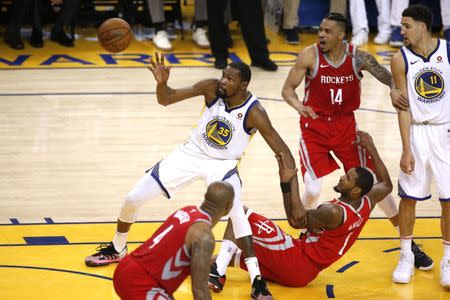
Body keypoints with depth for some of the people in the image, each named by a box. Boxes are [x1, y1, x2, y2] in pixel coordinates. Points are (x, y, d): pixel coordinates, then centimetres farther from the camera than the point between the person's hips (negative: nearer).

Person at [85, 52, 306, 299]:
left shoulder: (254, 112, -26)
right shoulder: (212, 88, -19)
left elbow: (284, 154, -24)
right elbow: (166, 99, -15)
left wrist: (295, 199, -31)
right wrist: (161, 83, -39)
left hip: (222, 164, -3)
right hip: (190, 154, 3)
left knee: (235, 209, -35)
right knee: (132, 199, 3)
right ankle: (117, 249, 33)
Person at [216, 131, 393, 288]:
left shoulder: (333, 212, -24)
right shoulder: (367, 203, 0)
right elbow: (386, 184, 21)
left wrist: (286, 183, -24)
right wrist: (370, 148, 23)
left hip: (296, 262, -9)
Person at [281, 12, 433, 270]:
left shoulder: (358, 57, -13)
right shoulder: (310, 56, -16)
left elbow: (389, 77, -13)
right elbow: (288, 89, -11)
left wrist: (395, 90, -38)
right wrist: (299, 106, -34)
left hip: (346, 125, 1)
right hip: (314, 126, -1)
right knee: (313, 189, -13)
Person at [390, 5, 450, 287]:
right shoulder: (401, 60, -5)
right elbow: (404, 107, -5)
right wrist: (406, 149, -9)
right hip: (417, 133, 1)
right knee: (409, 196, 3)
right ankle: (406, 256, 19)